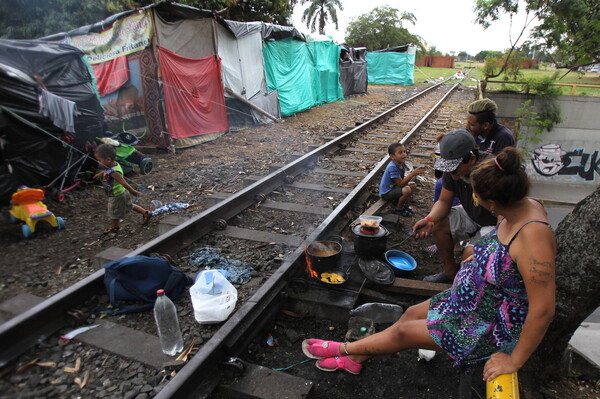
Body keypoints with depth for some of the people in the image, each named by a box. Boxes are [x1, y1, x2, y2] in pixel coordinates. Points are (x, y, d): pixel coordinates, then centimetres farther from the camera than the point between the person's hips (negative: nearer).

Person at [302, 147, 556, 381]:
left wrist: (514, 360, -25)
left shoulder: (532, 236, -36)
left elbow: (543, 309, -33)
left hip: (492, 327, -8)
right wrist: (480, 259, 5)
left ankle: (344, 348, 24)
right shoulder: (521, 207, -9)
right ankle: (355, 359, 28)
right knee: (411, 314, 11)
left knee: (404, 332, 0)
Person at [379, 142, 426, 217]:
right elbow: (400, 184, -31)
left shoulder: (402, 164, -1)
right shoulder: (392, 167, -29)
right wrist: (413, 173, -35)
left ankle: (404, 204, 16)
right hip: (386, 193, -10)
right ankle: (398, 209, -6)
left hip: (393, 187, 10)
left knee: (413, 186, 10)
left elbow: (402, 180, 10)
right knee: (407, 190, -28)